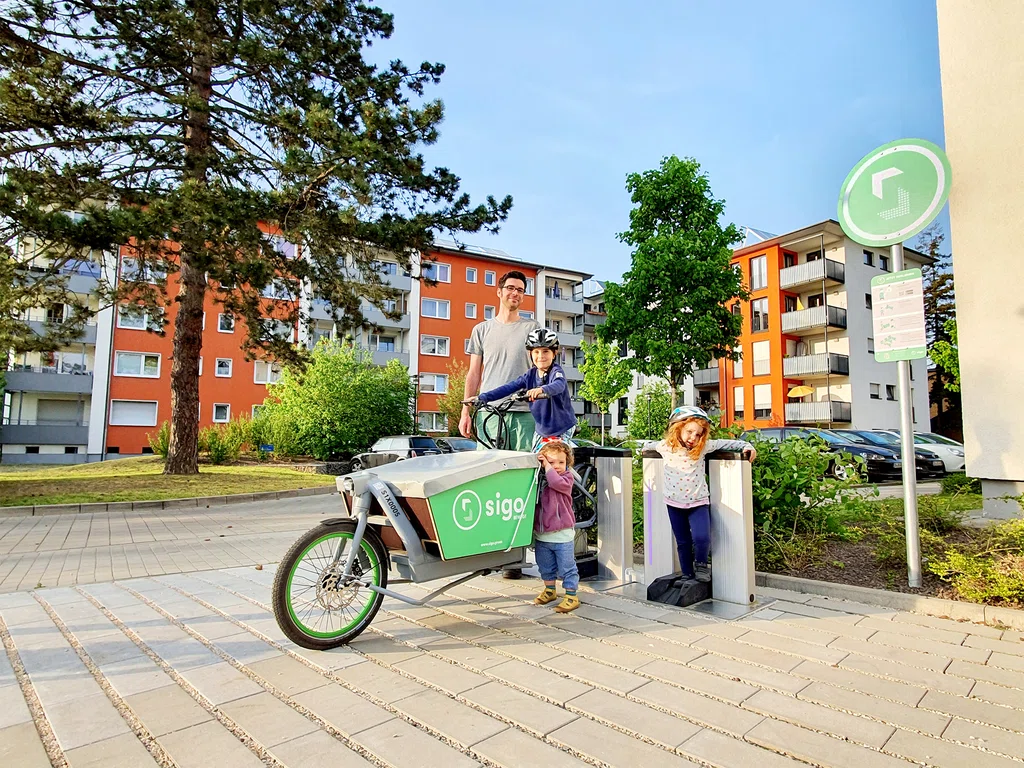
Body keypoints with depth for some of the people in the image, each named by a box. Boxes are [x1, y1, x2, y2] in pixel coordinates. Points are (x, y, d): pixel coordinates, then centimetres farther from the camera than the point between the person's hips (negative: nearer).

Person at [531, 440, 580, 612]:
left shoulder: (566, 477, -9)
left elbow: (556, 482, -30)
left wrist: (547, 467, -20)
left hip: (562, 534, -5)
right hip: (541, 534, 5)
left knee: (566, 567, 2)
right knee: (545, 566, 20)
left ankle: (571, 596, 15)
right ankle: (549, 590, 40)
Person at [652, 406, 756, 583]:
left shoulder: (703, 447, -8)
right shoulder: (665, 446, -7)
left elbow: (725, 443, 0)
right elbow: (651, 446, 17)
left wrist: (746, 446, -9)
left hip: (698, 502, -1)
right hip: (675, 503, 2)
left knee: (701, 538, -19)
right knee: (682, 542, 11)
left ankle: (701, 564, 12)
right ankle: (688, 575, 30)